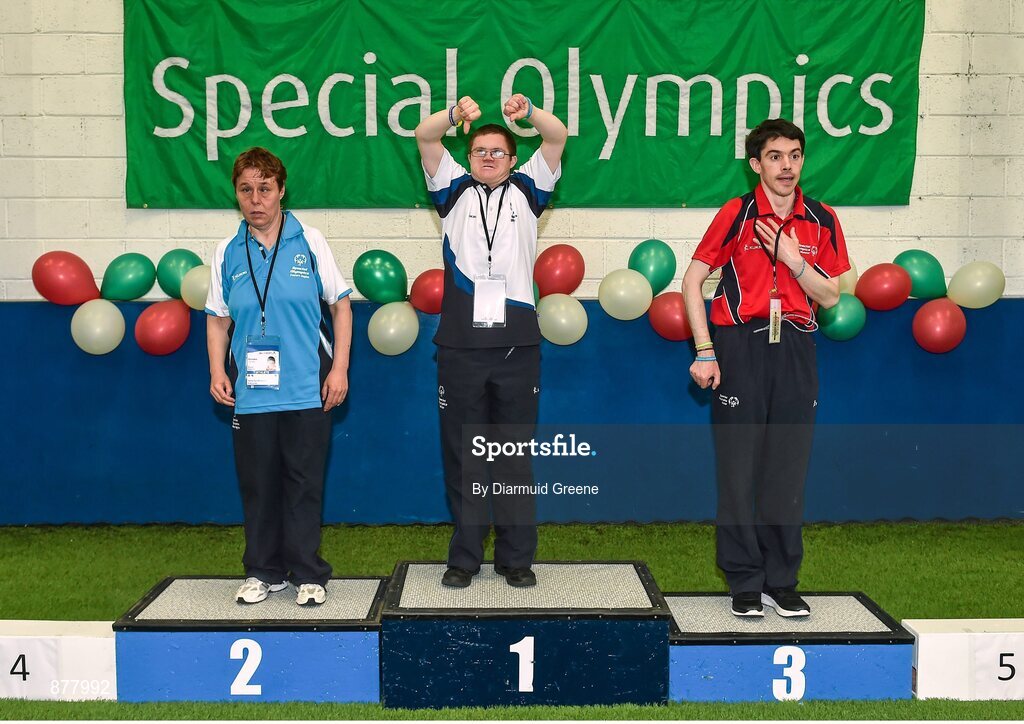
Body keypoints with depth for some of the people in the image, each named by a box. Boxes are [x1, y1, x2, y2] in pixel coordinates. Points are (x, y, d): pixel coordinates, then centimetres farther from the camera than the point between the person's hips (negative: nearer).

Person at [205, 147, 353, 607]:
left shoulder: (309, 242, 1)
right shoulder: (228, 253, 7)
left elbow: (341, 305, 4)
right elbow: (218, 318, 13)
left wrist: (339, 368, -2)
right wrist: (217, 372, 1)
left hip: (307, 390, -2)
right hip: (250, 391, 2)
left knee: (304, 482, 3)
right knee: (257, 483, 8)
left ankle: (308, 574, 16)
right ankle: (264, 572, 22)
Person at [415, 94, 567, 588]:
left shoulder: (526, 190, 14)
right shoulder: (454, 190, 13)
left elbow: (558, 137, 1)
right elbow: (424, 137, 0)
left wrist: (528, 113, -20)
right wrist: (455, 114, -21)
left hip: (516, 344, 0)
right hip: (460, 345, 0)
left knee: (515, 454, 6)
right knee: (462, 455, 5)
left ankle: (517, 557, 15)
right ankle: (464, 557, 15)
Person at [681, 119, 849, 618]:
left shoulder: (821, 221, 7)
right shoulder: (737, 214, -2)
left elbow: (830, 297, 7)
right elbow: (692, 280, -2)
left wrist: (794, 259, -10)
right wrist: (704, 351, -9)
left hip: (794, 348, 3)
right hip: (740, 346, -3)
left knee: (788, 467, 6)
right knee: (739, 464, 0)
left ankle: (782, 581, 16)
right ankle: (745, 583, 10)